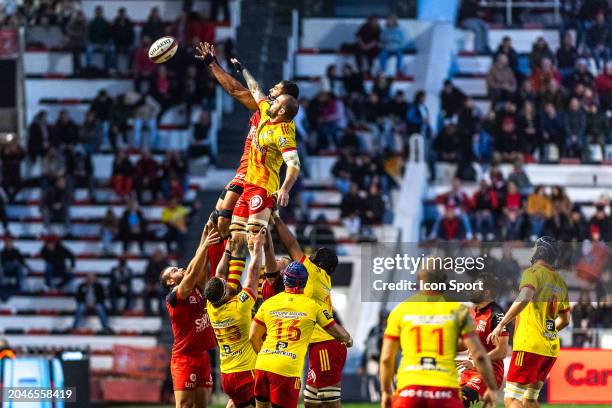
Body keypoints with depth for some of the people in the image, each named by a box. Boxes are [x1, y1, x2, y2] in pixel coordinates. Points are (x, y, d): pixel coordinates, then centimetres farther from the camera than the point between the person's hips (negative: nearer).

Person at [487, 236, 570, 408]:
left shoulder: (533, 272, -5)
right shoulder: (560, 282, 19)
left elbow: (524, 298, -24)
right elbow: (564, 320, 26)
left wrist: (501, 325, -24)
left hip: (529, 346, -8)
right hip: (551, 349, 8)